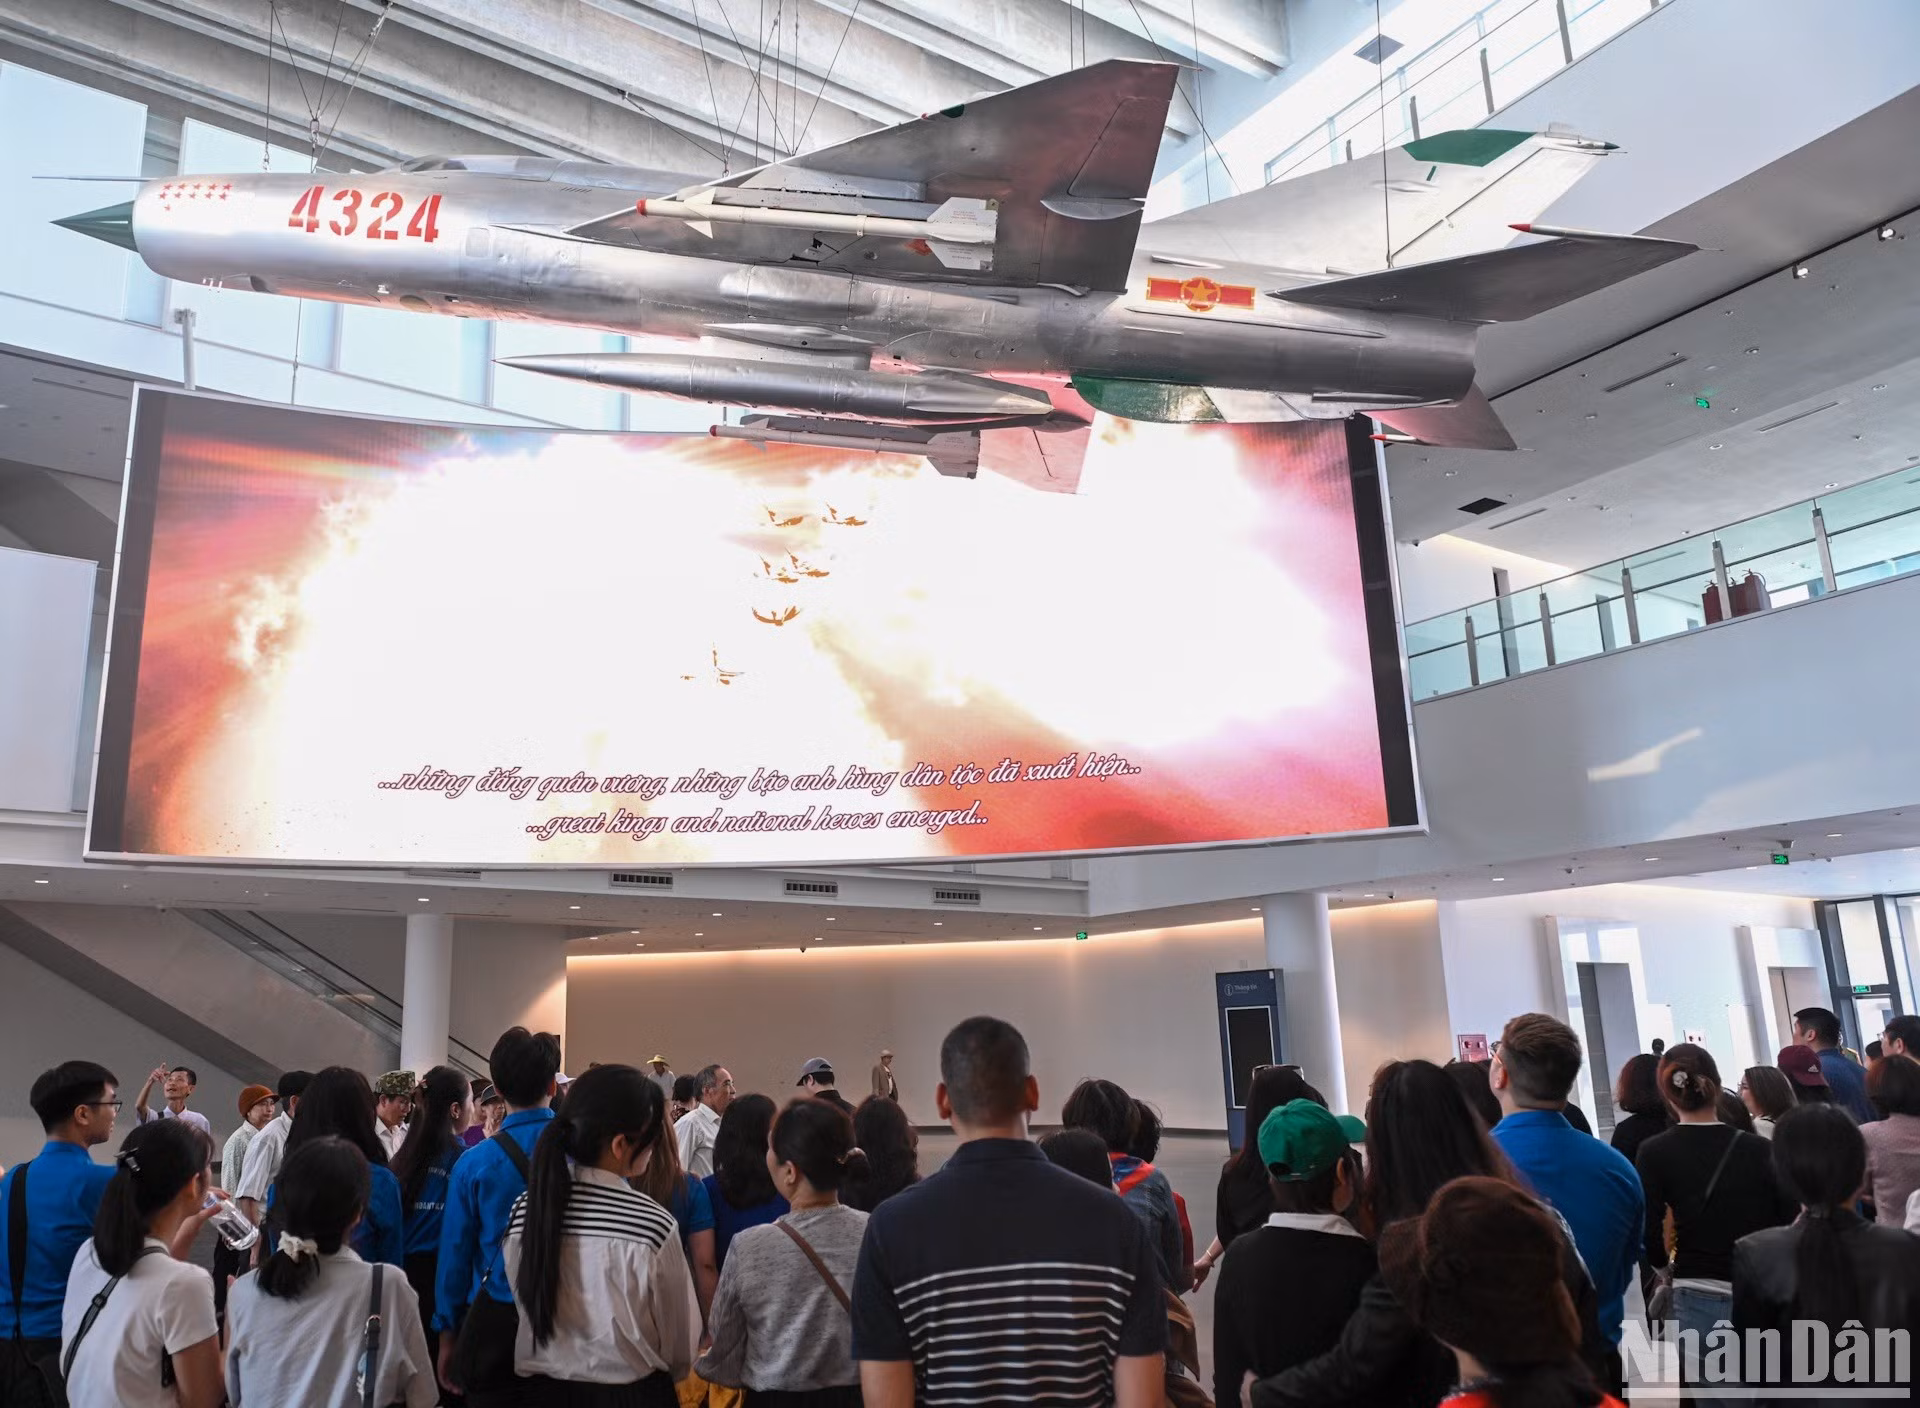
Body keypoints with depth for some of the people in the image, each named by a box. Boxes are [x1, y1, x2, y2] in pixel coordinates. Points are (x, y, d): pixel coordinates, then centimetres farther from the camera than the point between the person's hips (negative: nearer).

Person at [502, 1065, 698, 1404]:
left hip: (546, 1389, 4)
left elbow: (528, 1309, 4)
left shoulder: (524, 1211, -11)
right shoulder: (652, 1224, -24)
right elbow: (682, 1344, -11)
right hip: (634, 1393, -3)